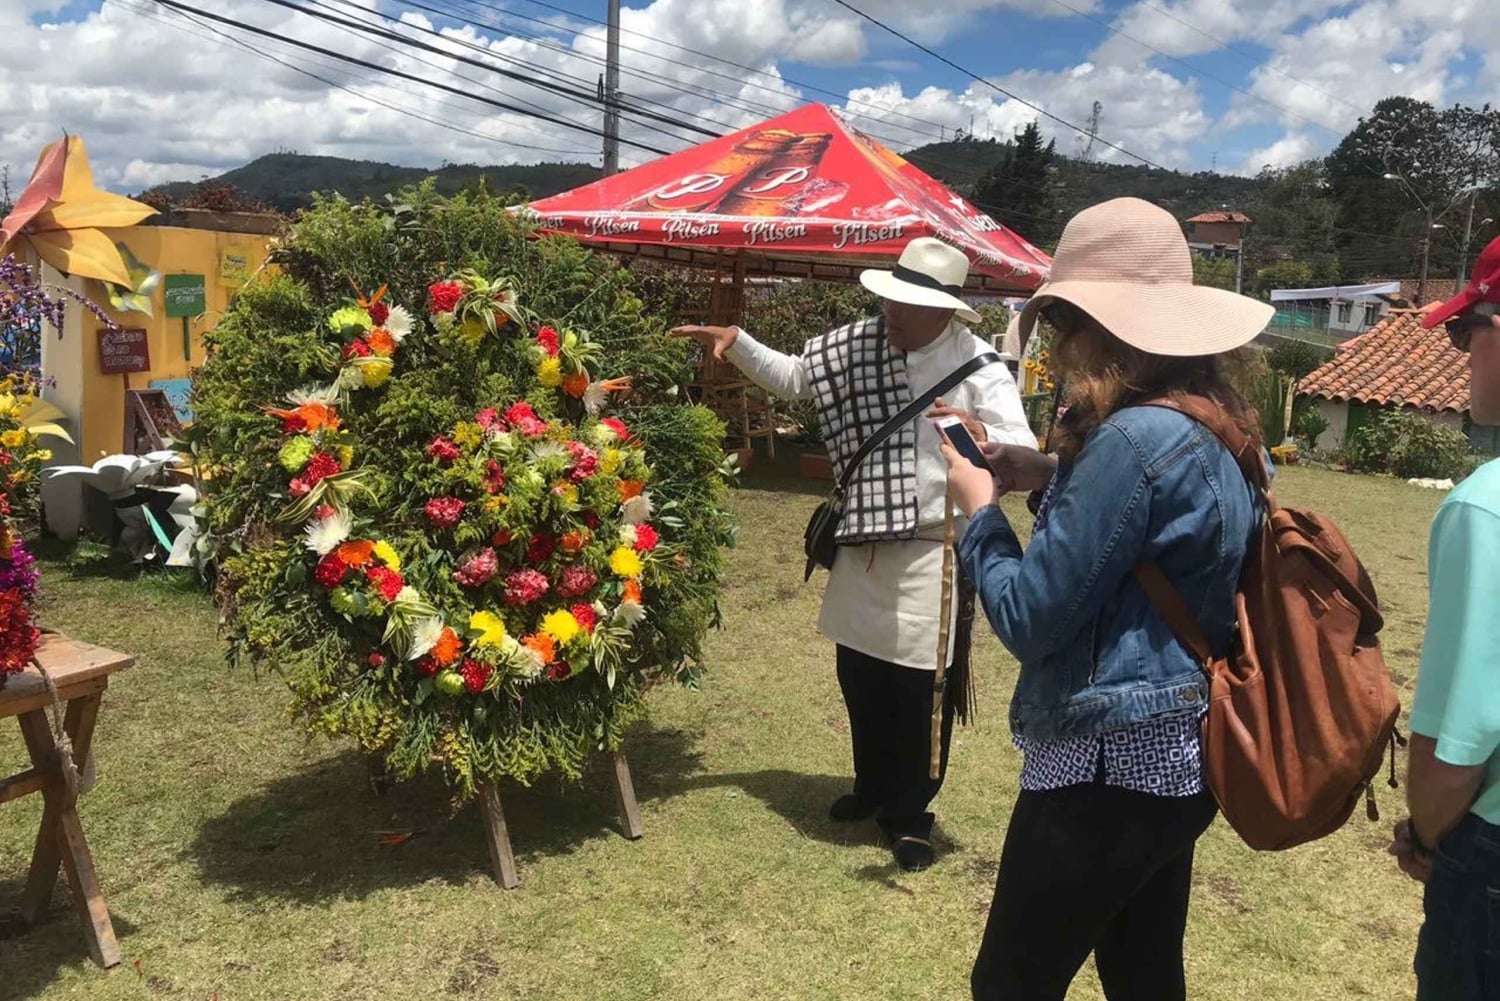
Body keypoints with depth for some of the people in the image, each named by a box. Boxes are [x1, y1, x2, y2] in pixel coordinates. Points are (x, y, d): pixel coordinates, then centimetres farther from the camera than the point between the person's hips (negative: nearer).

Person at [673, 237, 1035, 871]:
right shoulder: (858, 345, 1)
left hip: (934, 550, -5)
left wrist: (980, 432, -38)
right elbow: (790, 376, 14)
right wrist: (736, 342, 1)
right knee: (859, 674, 17)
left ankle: (910, 814, 25)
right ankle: (873, 786, 41)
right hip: (863, 543, 5)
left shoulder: (977, 364, -11)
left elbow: (1024, 450, -17)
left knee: (922, 688, 4)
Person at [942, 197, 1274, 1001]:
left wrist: (980, 508, -5)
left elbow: (1028, 618, -21)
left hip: (1110, 763, -9)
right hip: (1180, 751, 9)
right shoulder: (1219, 432, 5)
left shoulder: (1134, 438, -24)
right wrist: (1055, 480, 8)